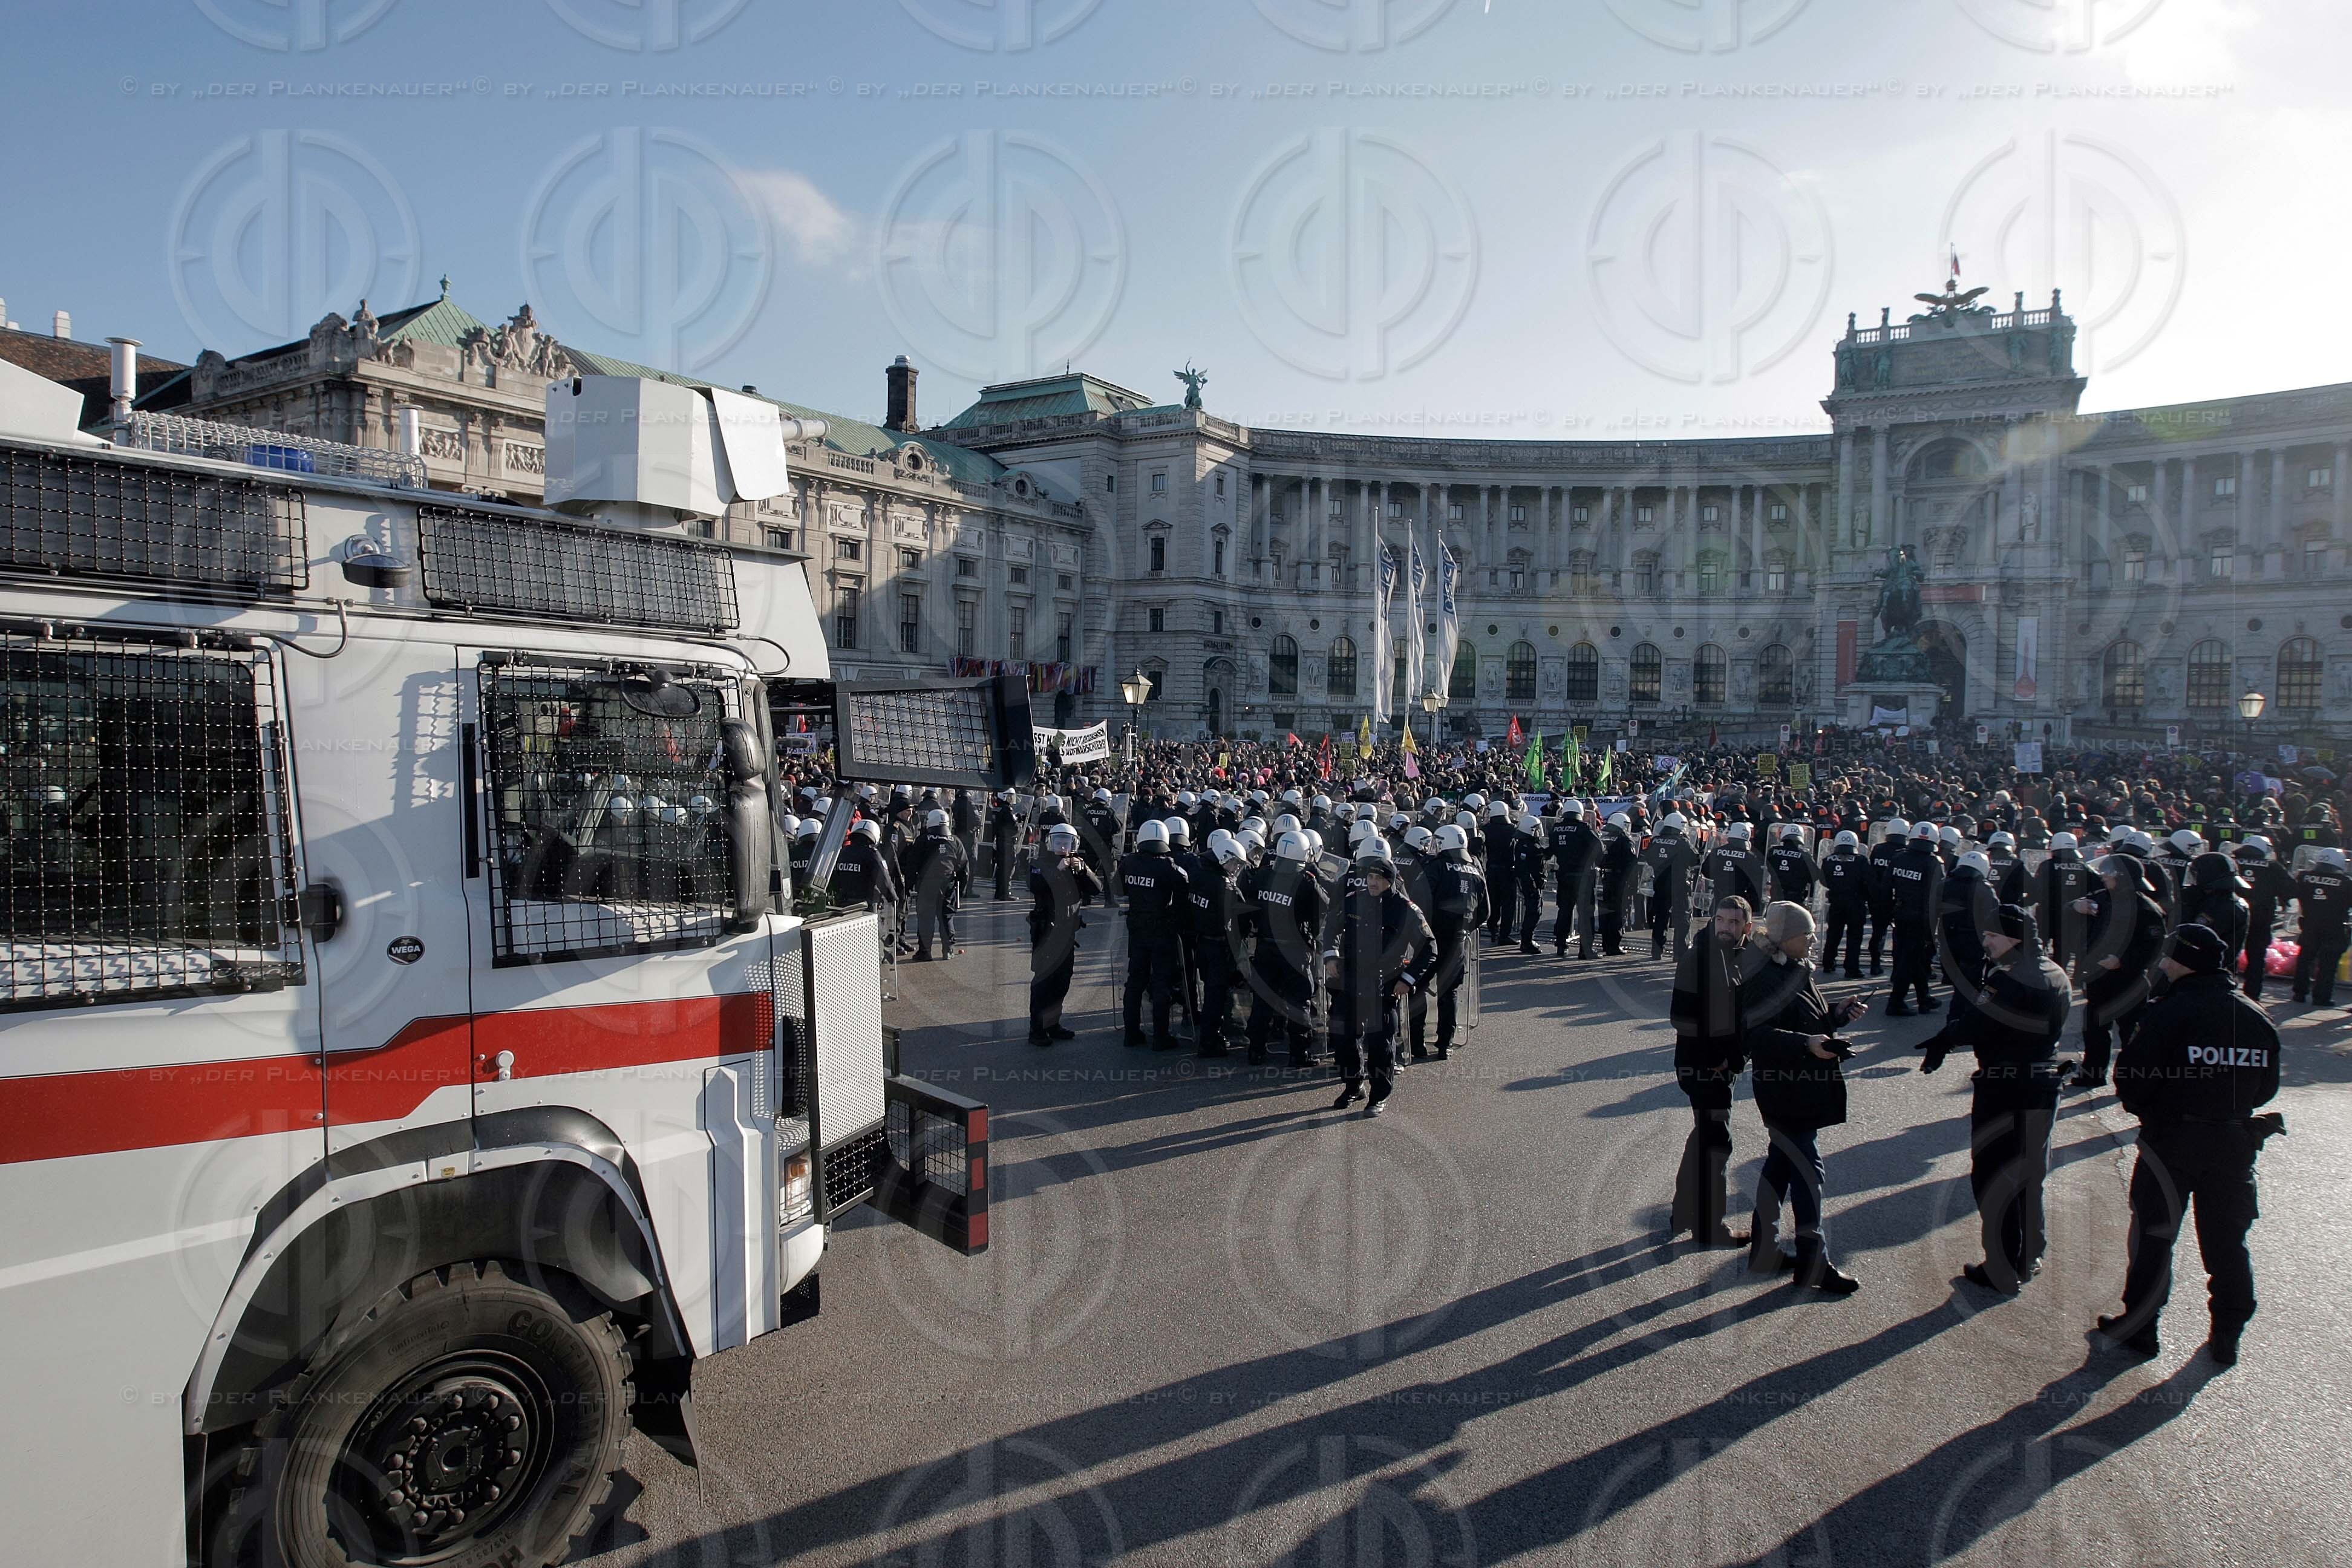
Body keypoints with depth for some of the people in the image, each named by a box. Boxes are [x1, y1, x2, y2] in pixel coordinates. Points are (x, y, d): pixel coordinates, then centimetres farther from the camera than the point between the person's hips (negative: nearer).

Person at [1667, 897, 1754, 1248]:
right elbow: (1682, 1016, -20)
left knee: (1705, 1136, 17)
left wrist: (1735, 1057, 7)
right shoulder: (1698, 957, -16)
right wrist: (1712, 1058, -18)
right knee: (1716, 1142, -3)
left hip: (1724, 1063, 8)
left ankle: (1683, 1216, 30)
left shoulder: (1742, 958, 8)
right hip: (1701, 1064, -8)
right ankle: (1710, 1228, 9)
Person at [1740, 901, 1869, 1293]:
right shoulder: (1762, 978, -20)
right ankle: (1814, 1265, 6)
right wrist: (1806, 1045, -35)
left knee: (1781, 1165, 16)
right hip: (1785, 1092, -10)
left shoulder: (1795, 972, 11)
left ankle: (1764, 1250, 27)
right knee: (1806, 1171, -4)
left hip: (1804, 1091, 10)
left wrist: (1838, 1014, 5)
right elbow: (1758, 1035, -26)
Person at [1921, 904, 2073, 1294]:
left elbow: (1975, 1023, -27)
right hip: (2043, 1087, 9)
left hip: (2004, 1091, -9)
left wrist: (1940, 1044, -11)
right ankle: (2028, 1257, 35)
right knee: (2027, 1177, 21)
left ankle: (2003, 1273, 10)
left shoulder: (2010, 980, -23)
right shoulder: (2054, 977, 7)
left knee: (1992, 1178, 3)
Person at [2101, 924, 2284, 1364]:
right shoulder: (2257, 1017, 1)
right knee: (2227, 1239, 16)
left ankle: (2139, 1327, 16)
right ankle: (2228, 1336, 25)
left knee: (2153, 1234, 8)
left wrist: (2144, 1108, 2)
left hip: (2173, 1141, -5)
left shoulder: (2173, 1011, -18)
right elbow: (2266, 1087, 9)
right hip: (2235, 1142, 5)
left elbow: (2132, 1077, -18)